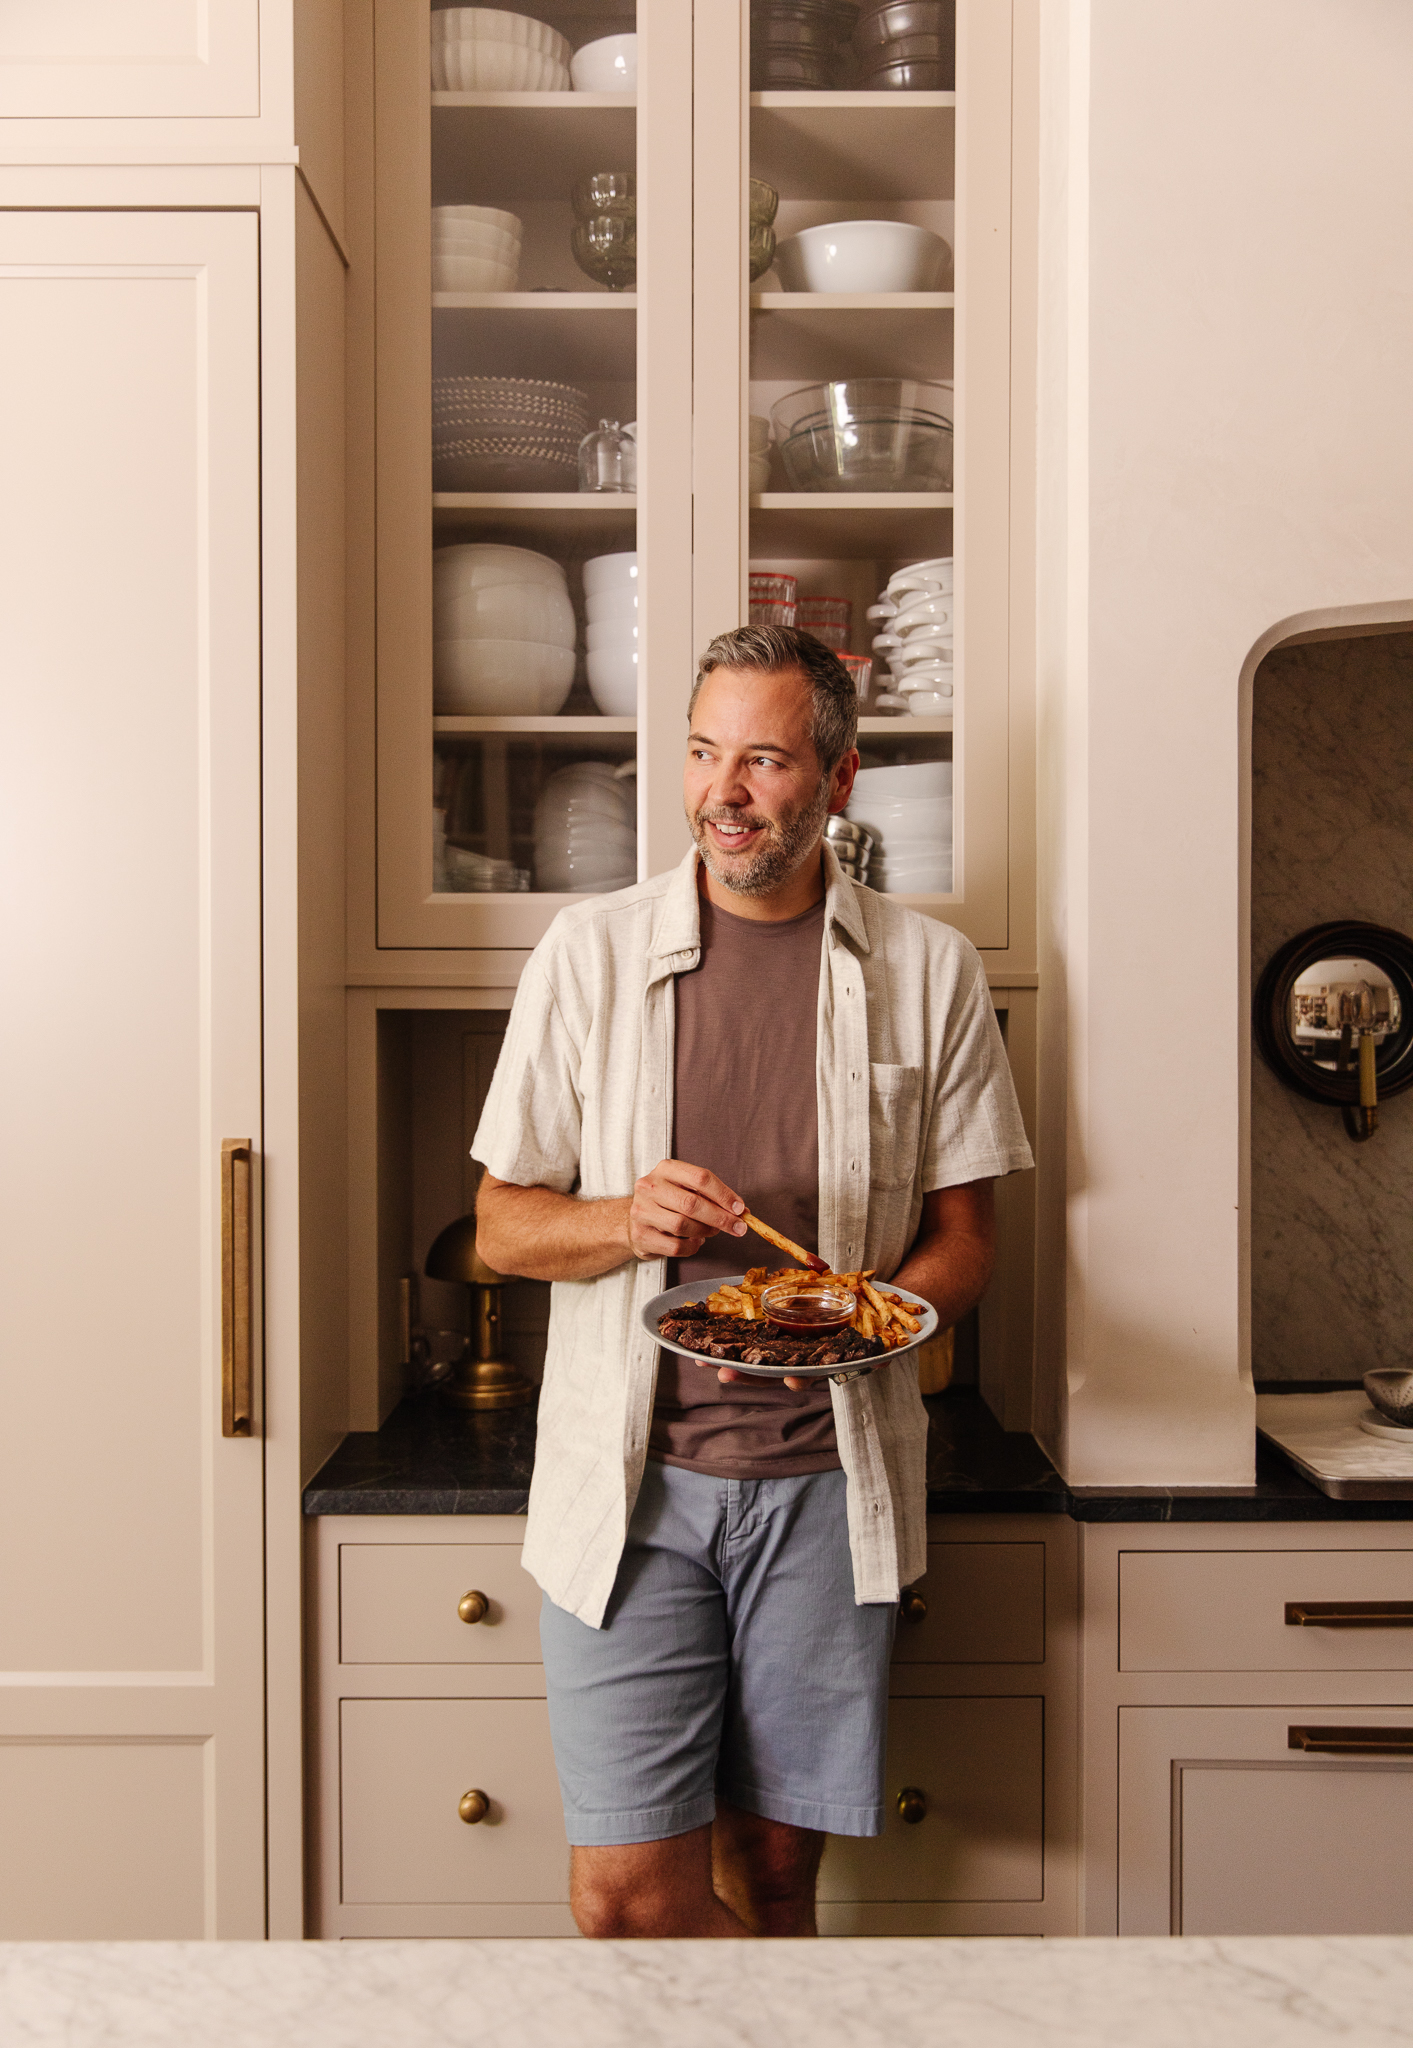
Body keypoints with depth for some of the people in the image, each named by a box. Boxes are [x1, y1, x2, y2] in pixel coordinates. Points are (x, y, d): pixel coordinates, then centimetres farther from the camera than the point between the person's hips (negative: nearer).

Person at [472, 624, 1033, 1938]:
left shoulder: (928, 970, 3)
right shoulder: (589, 952, 2)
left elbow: (964, 1234, 7)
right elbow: (500, 1227, 5)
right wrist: (627, 1221, -16)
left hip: (829, 1478, 1)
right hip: (632, 1475, 0)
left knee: (774, 1866, 10)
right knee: (625, 1891, -3)